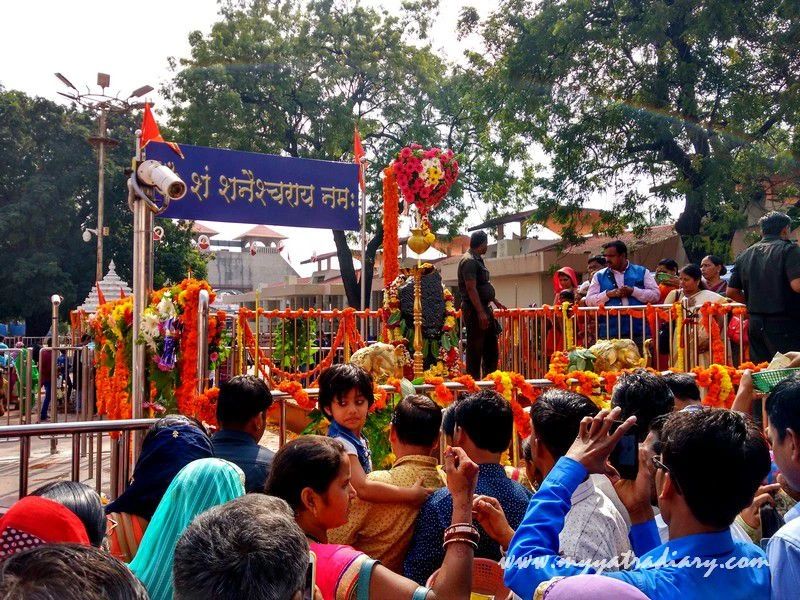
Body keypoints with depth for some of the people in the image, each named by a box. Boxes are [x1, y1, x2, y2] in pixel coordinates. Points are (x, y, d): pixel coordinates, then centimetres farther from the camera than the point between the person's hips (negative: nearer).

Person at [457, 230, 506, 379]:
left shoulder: (478, 259, 16)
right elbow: (471, 289, -22)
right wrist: (481, 313, -25)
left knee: (491, 347, 15)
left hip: (484, 308, 11)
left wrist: (495, 301, 30)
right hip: (475, 310, -11)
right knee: (475, 349, -4)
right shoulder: (469, 261, -16)